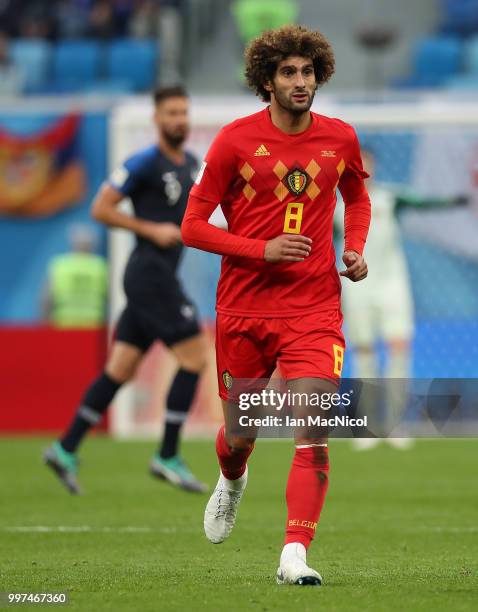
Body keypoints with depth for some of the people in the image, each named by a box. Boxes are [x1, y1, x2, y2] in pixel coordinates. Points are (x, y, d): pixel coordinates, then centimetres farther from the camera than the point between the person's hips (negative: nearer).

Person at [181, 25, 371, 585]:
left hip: (315, 309, 1)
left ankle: (295, 555, -17)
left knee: (313, 434, -16)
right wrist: (263, 250, -17)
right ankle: (232, 482, 48)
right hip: (243, 310, -1)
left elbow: (357, 198, 25)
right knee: (240, 436, 12)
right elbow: (193, 226, -4)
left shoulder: (340, 139, 3)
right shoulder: (236, 140, -6)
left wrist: (354, 249, 5)